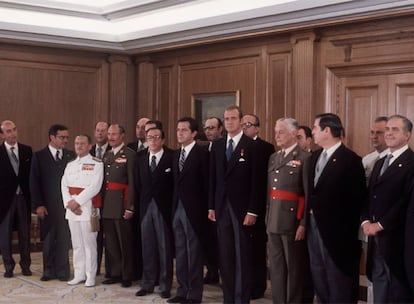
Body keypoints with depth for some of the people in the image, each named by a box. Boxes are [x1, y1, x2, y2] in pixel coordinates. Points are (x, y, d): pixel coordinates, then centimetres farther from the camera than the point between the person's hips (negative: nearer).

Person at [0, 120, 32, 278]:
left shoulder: (27, 150, 4)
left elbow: (31, 174, 6)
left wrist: (30, 194, -1)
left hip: (23, 197, 2)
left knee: (25, 233, 9)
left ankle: (25, 265, 21)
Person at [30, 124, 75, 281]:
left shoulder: (71, 156, 7)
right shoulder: (39, 156, 1)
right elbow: (34, 182, -1)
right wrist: (38, 205, -8)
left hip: (66, 204, 1)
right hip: (47, 205, -1)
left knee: (64, 239, 3)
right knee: (48, 239, 8)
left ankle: (62, 271, 12)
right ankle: (49, 271, 20)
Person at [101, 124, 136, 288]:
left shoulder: (129, 154, -6)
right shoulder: (106, 155, 16)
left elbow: (132, 182, -11)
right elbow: (103, 181, 15)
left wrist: (130, 207, -15)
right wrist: (101, 204, 8)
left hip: (121, 204, -7)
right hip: (107, 205, 7)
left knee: (124, 242, 0)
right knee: (111, 242, 11)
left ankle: (127, 276, 10)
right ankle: (115, 274, 21)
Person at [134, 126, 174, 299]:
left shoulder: (171, 158, -5)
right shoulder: (141, 160, 11)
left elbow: (175, 184, -7)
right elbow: (138, 184, 13)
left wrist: (172, 206, -9)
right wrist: (141, 203, 4)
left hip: (163, 208, -4)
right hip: (146, 207, 4)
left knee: (165, 248, 2)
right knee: (147, 248, 9)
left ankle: (165, 286, 9)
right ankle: (147, 284, 17)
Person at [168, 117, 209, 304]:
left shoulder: (202, 154, -8)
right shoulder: (176, 154, 13)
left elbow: (206, 183, -9)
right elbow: (176, 182, 12)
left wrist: (206, 209, -11)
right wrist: (173, 207, 6)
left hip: (193, 209, -7)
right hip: (177, 208, 7)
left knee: (194, 252, 0)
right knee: (180, 252, 12)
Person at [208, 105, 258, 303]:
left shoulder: (252, 146, -5)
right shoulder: (217, 146, 11)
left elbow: (256, 181, -8)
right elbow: (213, 179, 12)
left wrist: (252, 210, -13)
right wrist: (211, 206, 8)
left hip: (242, 208, -4)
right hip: (222, 207, 5)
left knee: (242, 256, 0)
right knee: (225, 255, 7)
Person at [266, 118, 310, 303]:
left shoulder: (304, 158, -8)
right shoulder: (273, 157, 15)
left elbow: (309, 195, -12)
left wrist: (303, 224, -17)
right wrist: (268, 218, 10)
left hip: (292, 220, -7)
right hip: (273, 220, 7)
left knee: (294, 267, 3)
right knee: (276, 267, 12)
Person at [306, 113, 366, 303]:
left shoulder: (350, 160, -14)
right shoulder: (315, 156, 10)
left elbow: (357, 198, -13)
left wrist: (349, 228, -11)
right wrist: (308, 220, 4)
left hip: (336, 230, -7)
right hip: (314, 226, 8)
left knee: (338, 283, 4)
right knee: (319, 279, 17)